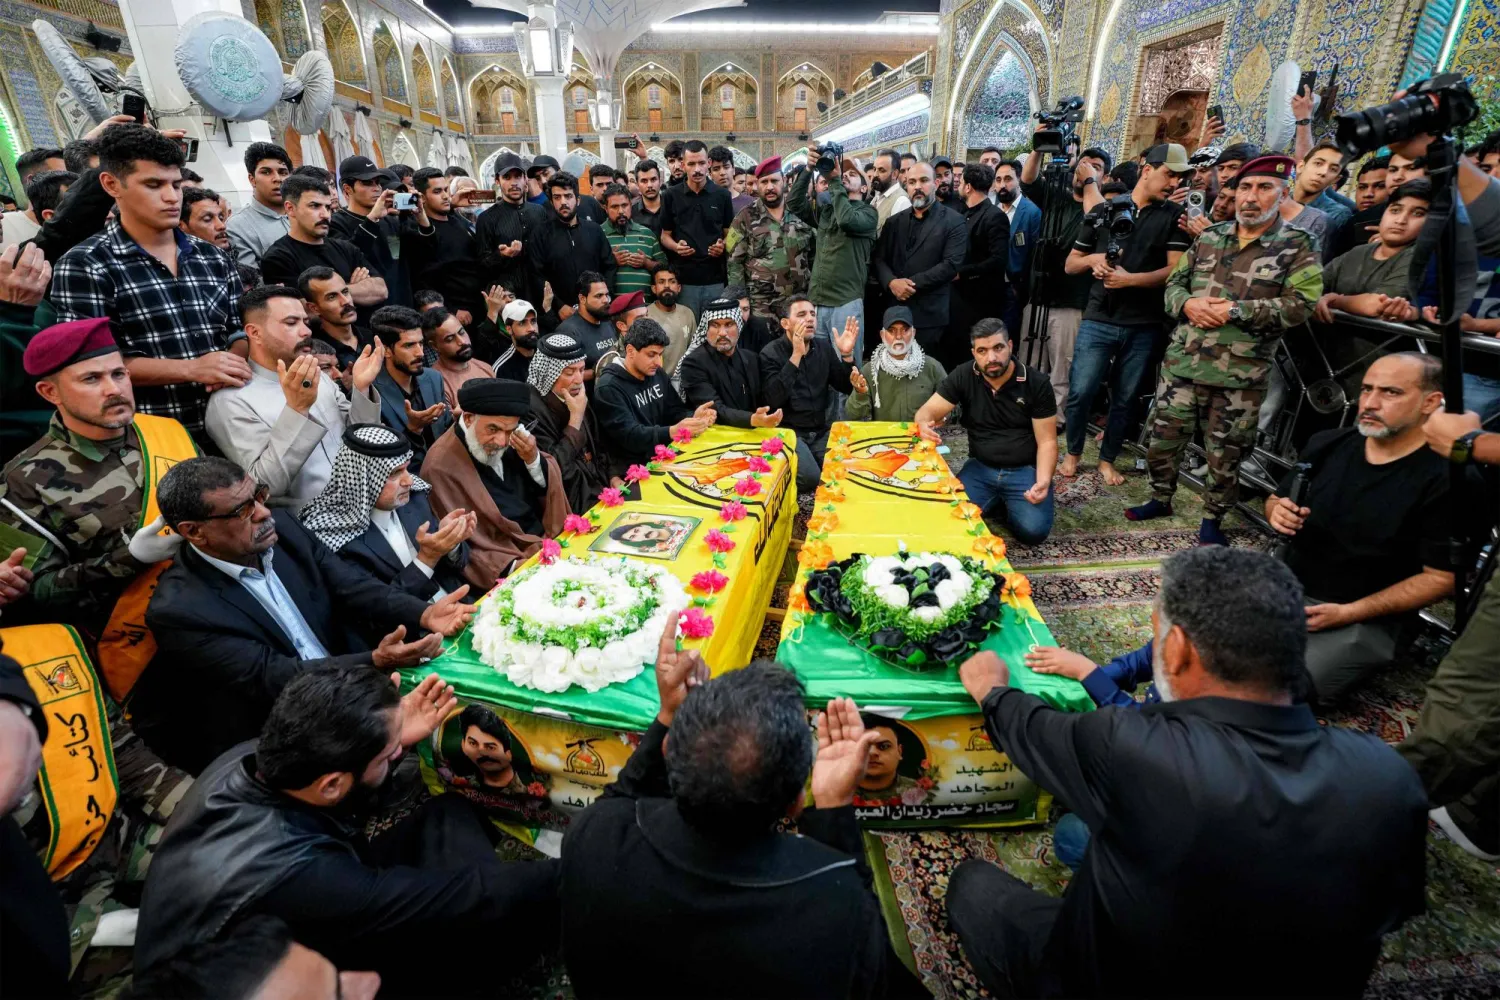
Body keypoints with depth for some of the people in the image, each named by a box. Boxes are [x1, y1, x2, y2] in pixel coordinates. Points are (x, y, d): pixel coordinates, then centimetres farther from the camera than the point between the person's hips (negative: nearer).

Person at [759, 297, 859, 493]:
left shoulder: (824, 347, 9)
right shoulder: (771, 353, -7)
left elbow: (847, 388, 6)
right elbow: (773, 399, -23)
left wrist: (847, 354, -11)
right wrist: (796, 355, -27)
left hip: (821, 431, 5)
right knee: (810, 478, -26)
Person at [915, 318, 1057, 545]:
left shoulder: (1037, 383, -8)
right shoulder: (963, 377, -5)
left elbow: (1046, 442, -6)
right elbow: (927, 411, -6)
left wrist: (1043, 482, -24)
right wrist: (924, 426, -33)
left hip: (1025, 470, -1)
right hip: (980, 468, 2)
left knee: (1033, 530, -25)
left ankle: (1008, 505, 9)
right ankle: (997, 501, 7)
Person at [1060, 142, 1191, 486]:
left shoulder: (1174, 215, 6)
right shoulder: (1104, 210, 7)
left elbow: (1176, 270, -3)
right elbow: (1070, 264, 12)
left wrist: (1130, 279, -16)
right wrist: (1092, 260, -9)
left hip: (1144, 326, 1)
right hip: (1098, 320, -1)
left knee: (1125, 398, 7)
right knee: (1080, 392, -4)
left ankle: (1108, 459, 23)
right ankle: (1073, 452, 18)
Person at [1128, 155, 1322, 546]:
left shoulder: (1297, 246, -2)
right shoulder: (1208, 238, 10)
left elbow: (1301, 304, -12)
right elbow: (1174, 283, 12)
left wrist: (1236, 310, -20)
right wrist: (1188, 304, -10)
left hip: (1240, 377, -3)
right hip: (1182, 364, 3)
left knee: (1225, 458, 8)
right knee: (1162, 441, 11)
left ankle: (1212, 519, 28)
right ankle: (1161, 499, 34)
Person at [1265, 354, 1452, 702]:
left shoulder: (1445, 482, -14)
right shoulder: (1327, 444, 1)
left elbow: (1441, 577, -11)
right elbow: (1276, 499, 15)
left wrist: (1349, 613, -19)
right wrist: (1278, 511, -11)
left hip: (1368, 616, -4)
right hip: (1284, 585, 5)